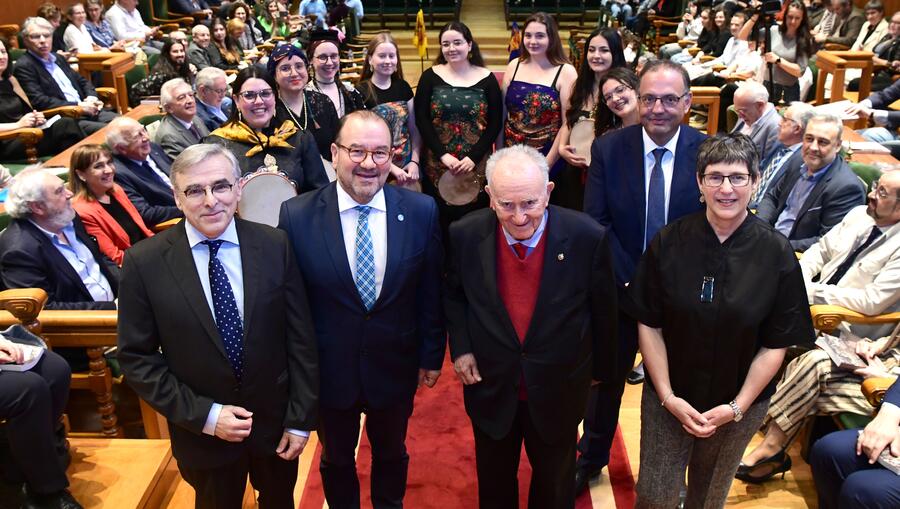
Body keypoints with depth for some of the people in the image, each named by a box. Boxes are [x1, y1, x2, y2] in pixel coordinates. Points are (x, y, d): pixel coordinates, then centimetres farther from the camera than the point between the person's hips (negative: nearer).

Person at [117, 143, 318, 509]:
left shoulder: (275, 246, -12)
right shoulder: (144, 262, -14)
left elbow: (301, 338, -6)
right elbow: (136, 357, -8)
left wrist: (301, 419, -5)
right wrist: (203, 415, -14)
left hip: (276, 420, 1)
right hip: (203, 433, -1)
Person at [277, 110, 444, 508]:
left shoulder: (421, 211, -12)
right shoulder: (297, 215, -15)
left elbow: (430, 293, -3)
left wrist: (431, 355, 2)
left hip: (395, 368, 1)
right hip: (328, 369, -1)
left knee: (391, 454, 26)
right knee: (336, 459, 24)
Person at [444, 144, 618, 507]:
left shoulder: (587, 237, -21)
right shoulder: (465, 235, -17)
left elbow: (604, 310, -6)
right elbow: (454, 296, 3)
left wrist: (601, 368, 5)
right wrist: (460, 348, -9)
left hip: (558, 391, -1)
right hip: (490, 385, 1)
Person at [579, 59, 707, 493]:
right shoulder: (608, 149, -11)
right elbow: (596, 222, -12)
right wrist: (628, 280, -18)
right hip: (620, 289, 0)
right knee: (607, 378, 20)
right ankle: (591, 457, 44)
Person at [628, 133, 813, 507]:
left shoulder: (776, 254, -12)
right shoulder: (669, 242, -11)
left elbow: (776, 345, -8)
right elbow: (649, 325, -7)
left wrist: (737, 407, -11)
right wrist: (667, 396, -12)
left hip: (740, 406, 1)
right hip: (668, 398, 0)